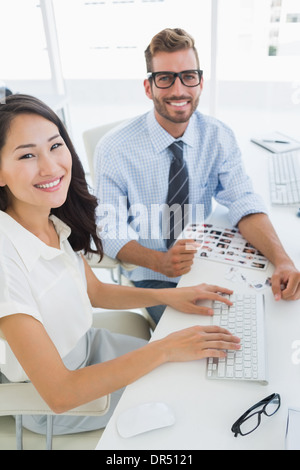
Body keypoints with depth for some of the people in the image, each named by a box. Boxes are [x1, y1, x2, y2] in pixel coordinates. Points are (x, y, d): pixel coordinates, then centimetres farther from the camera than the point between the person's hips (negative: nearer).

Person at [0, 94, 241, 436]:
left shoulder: (57, 221, -12)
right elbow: (59, 394, -32)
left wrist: (168, 296, -8)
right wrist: (164, 349, -30)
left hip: (88, 345, 6)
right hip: (47, 405, -6)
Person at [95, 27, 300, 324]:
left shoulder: (219, 137, -6)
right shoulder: (113, 150, -16)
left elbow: (244, 205, -14)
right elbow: (111, 233, -14)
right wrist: (160, 262, -32)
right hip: (152, 276, -3)